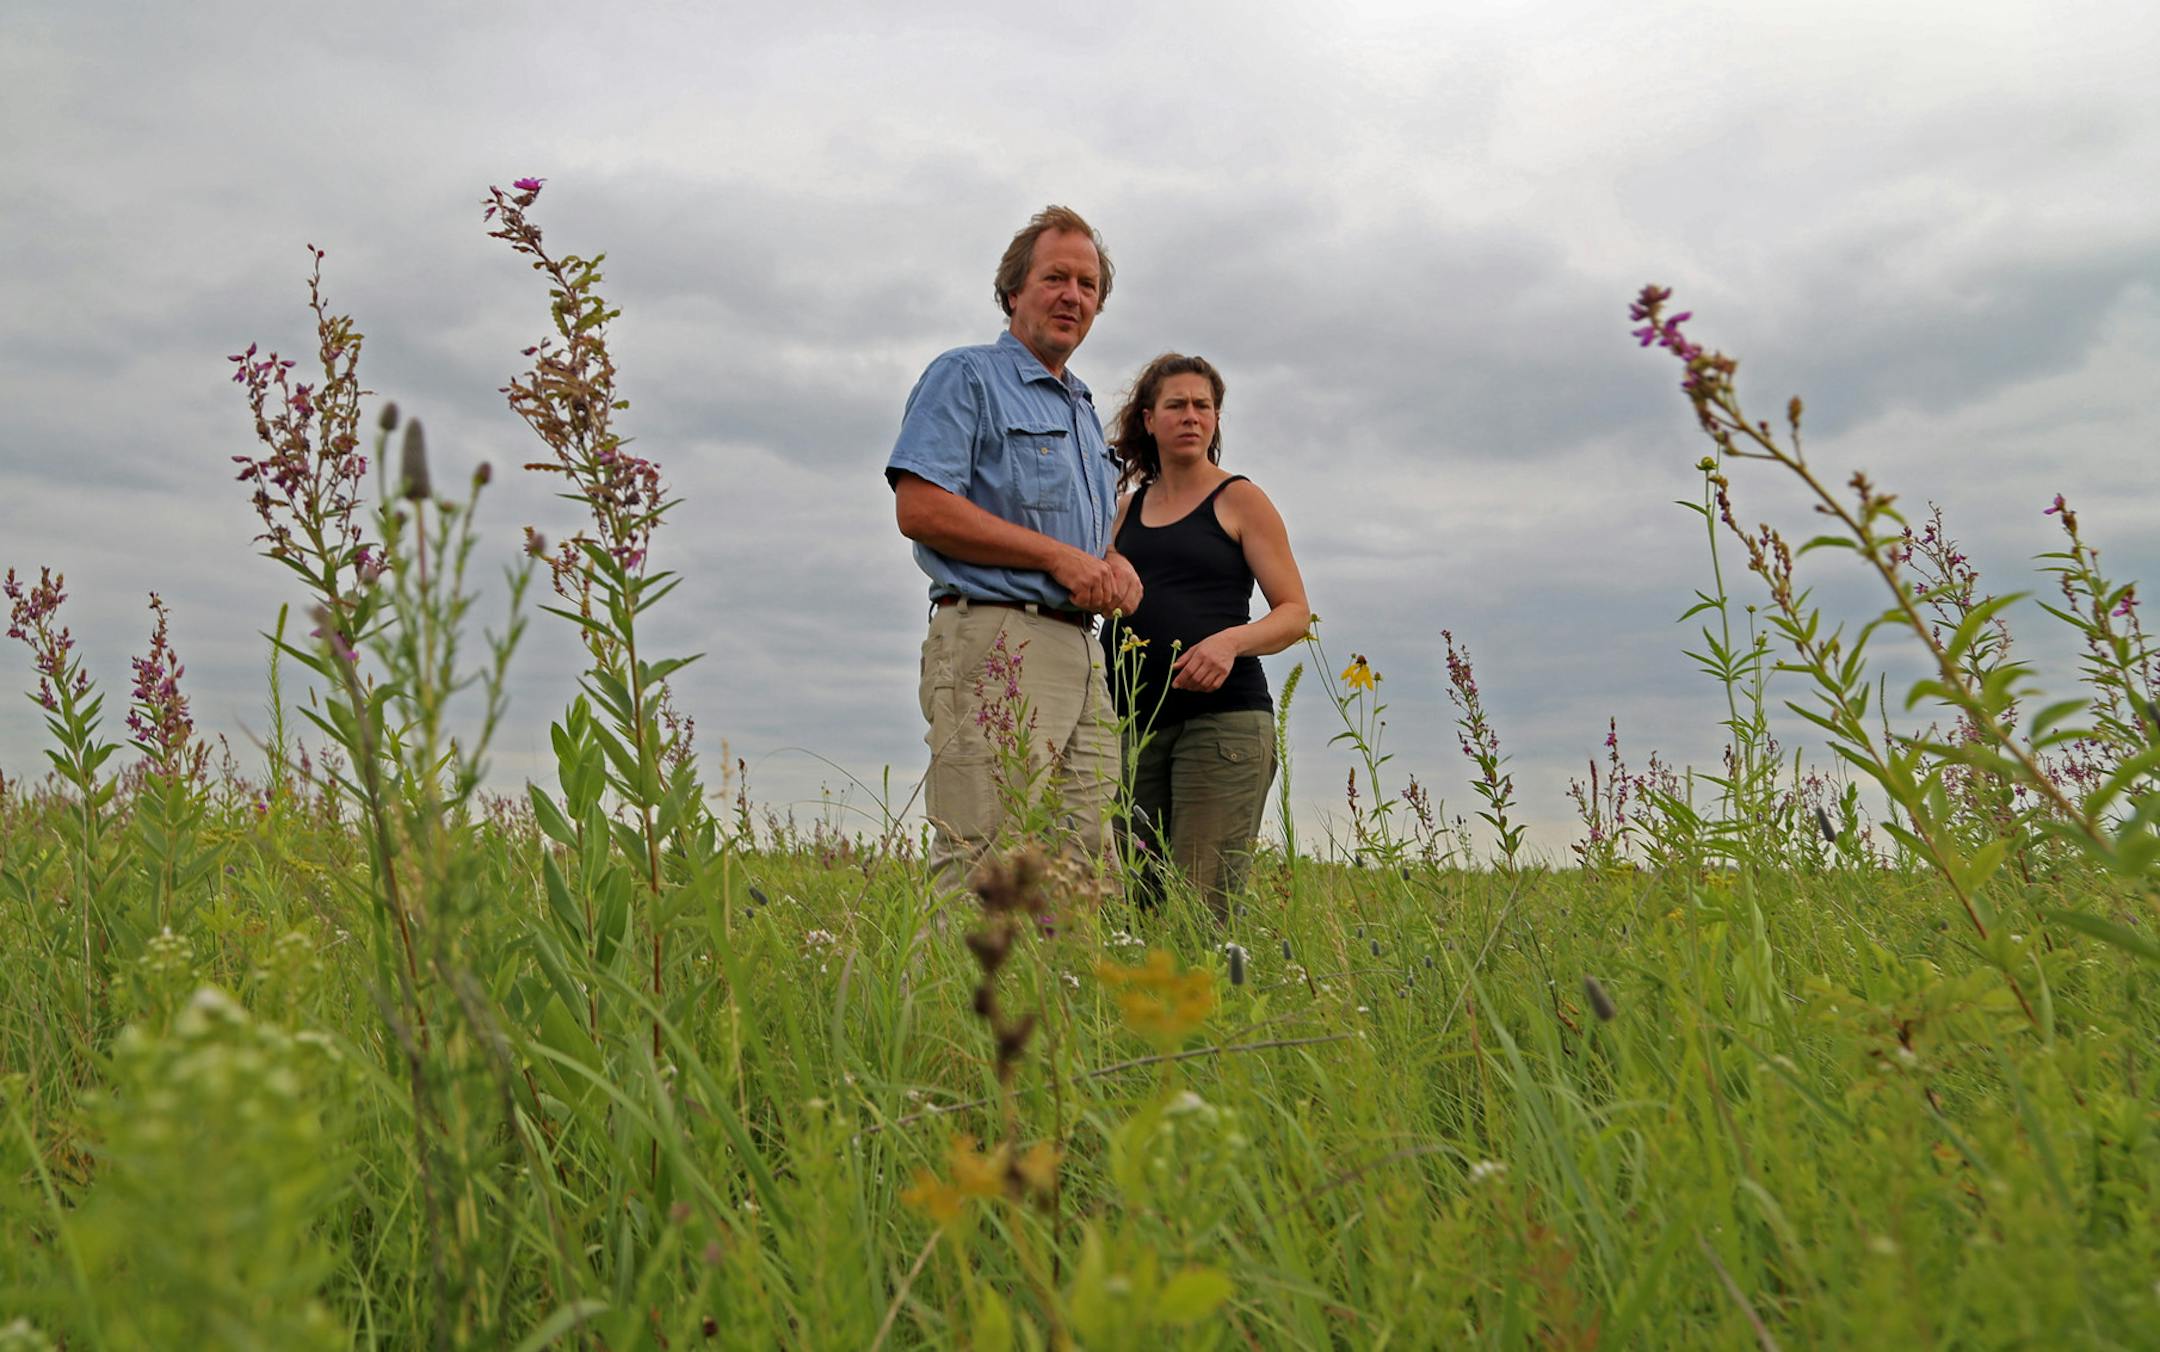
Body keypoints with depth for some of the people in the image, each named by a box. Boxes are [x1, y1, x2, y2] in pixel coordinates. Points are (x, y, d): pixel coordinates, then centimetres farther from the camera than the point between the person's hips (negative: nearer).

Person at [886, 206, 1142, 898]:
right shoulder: (967, 376, 2)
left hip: (1080, 653, 8)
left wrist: (1115, 566, 8)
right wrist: (1059, 556, -12)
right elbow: (920, 508, -12)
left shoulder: (1084, 410, 27)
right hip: (995, 640, -8)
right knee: (985, 868, -13)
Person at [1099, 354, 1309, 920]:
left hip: (1222, 714, -5)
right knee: (1135, 901, 0)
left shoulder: (1239, 499, 5)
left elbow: (1295, 612, 2)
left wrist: (1230, 640, -18)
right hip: (1135, 720, 5)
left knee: (1201, 907, -14)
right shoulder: (1127, 510, 18)